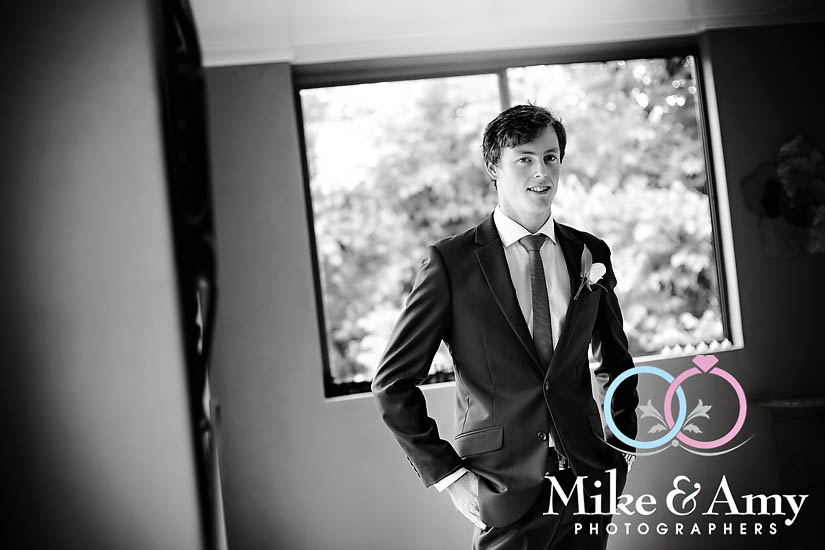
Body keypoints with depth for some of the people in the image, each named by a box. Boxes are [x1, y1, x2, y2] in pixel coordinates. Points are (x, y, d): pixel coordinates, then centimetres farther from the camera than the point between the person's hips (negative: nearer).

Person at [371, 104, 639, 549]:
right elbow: (392, 384, -6)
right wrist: (447, 474, -9)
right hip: (505, 494, -3)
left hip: (588, 482, 4)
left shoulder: (590, 254, 5)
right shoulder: (449, 262, -8)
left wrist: (621, 450, 11)